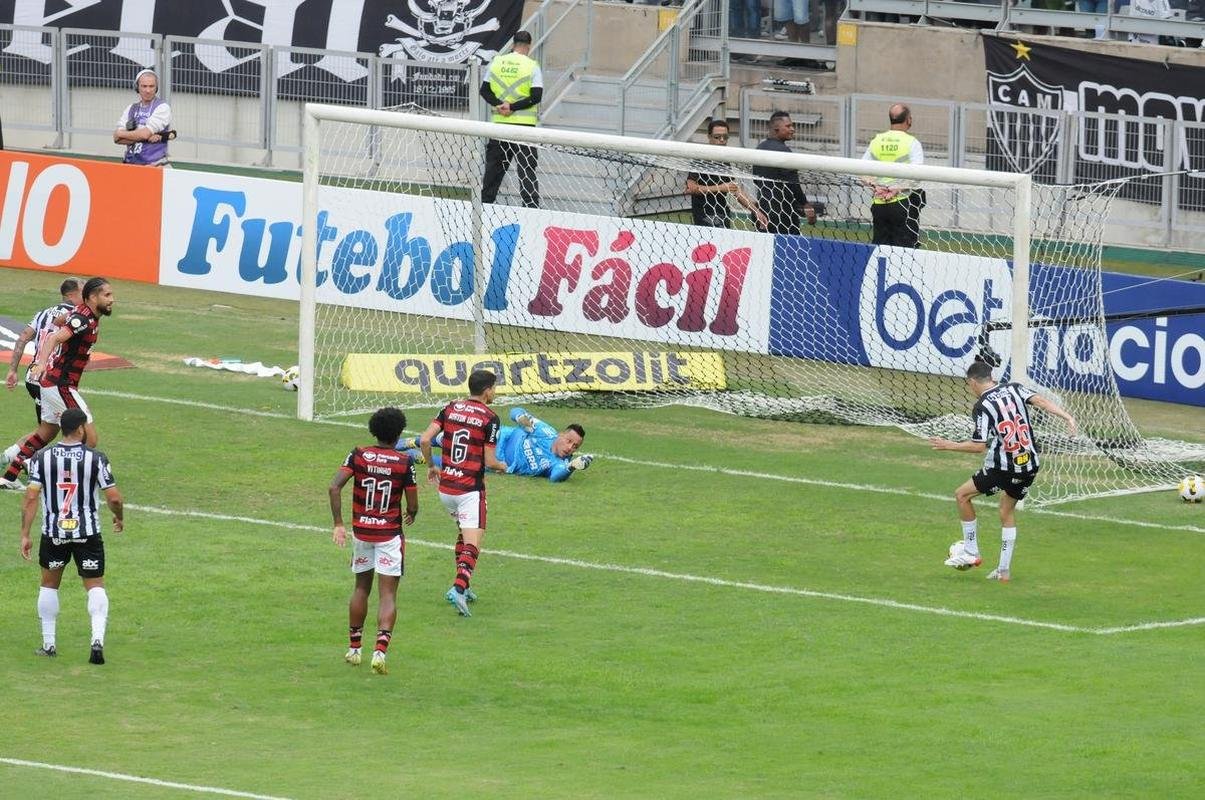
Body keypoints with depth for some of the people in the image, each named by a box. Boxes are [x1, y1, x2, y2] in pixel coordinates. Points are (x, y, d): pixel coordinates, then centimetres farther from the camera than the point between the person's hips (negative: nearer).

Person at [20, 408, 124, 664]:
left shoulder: (42, 457, -4)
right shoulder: (95, 458, -9)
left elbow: (31, 497, -8)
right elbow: (114, 498, -9)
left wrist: (24, 535, -3)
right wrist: (120, 518, 13)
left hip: (53, 532, 2)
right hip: (88, 533, -2)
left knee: (49, 583, 20)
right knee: (95, 585, 7)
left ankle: (48, 644, 21)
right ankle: (97, 639, -13)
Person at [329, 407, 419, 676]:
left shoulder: (358, 455, -3)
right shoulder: (404, 462, -9)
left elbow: (334, 486, -14)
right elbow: (413, 505, -4)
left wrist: (338, 524, -10)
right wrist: (411, 515, 20)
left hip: (361, 531, 3)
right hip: (390, 533, -3)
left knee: (361, 588, 20)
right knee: (388, 595, -1)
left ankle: (354, 649, 26)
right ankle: (380, 650, -18)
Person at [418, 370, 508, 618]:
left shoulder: (450, 409, 4)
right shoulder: (490, 418, -9)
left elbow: (425, 440, -2)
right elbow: (489, 461, -10)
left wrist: (431, 466, 14)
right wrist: (502, 466, 13)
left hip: (445, 488, 6)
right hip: (471, 490, -6)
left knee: (464, 533, 26)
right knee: (472, 544, -7)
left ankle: (463, 587, 24)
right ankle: (459, 587, -29)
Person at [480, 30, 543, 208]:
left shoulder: (497, 62, 5)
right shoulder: (532, 66, -6)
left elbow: (484, 90, 3)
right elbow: (536, 95, -13)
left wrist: (498, 105, -9)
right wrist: (513, 107, -13)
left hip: (499, 122, 3)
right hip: (524, 124, -3)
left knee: (494, 166, 11)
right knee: (527, 168, -1)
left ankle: (485, 203, 13)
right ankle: (531, 206, -5)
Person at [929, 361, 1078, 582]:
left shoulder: (982, 407, -9)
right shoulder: (1014, 389, 7)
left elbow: (979, 446, -12)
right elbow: (1040, 401, -8)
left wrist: (949, 446, 0)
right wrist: (1067, 417, -14)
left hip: (1003, 467, -6)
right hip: (1030, 465, 6)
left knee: (962, 495, 12)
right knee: (1007, 511, 23)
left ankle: (971, 552, 16)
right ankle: (1004, 570, 21)